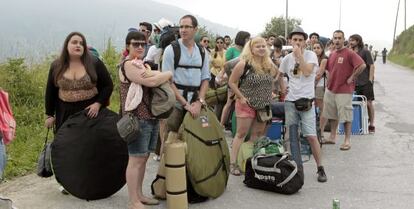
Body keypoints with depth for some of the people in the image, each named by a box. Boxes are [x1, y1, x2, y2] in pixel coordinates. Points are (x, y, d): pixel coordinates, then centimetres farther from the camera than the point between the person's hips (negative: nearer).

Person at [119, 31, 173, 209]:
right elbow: (152, 82, -21)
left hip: (151, 118, 9)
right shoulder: (128, 65, -11)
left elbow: (156, 75, 1)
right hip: (137, 119, -9)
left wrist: (155, 74, -21)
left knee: (144, 158, 14)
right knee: (136, 160, -4)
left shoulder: (143, 64, 18)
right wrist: (169, 74, -5)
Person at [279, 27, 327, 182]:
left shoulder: (311, 55, -4)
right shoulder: (287, 59, 7)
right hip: (290, 101, 4)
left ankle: (320, 168, 5)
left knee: (311, 136, -10)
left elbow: (307, 72, -21)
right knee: (293, 137, 7)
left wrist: (299, 54, -19)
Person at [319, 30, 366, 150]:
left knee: (346, 117, -1)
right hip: (330, 90, 7)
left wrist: (352, 78, -16)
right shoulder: (332, 54, 11)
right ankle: (332, 137, 27)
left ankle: (347, 140, 7)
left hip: (344, 91, -7)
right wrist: (331, 80, 11)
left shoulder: (349, 53, -11)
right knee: (332, 115, 15)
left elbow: (362, 65, -22)